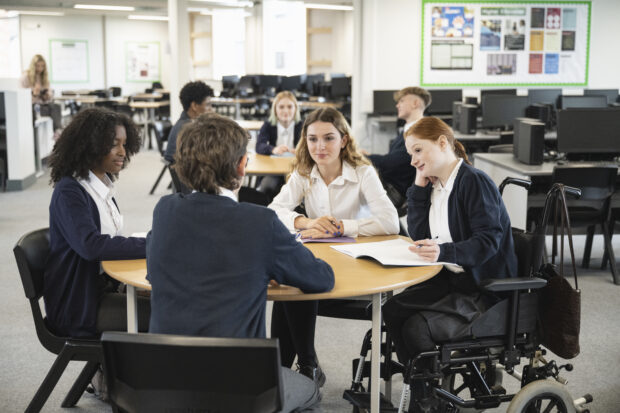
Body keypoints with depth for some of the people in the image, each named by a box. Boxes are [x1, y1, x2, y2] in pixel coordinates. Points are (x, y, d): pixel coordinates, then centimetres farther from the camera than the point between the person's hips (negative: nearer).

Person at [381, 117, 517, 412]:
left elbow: (488, 241, -23)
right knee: (392, 311, -5)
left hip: (484, 290, -9)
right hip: (452, 279, 9)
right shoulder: (435, 185, 10)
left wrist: (444, 252, -39)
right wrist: (419, 185, 2)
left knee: (417, 328, -22)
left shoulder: (474, 182, -16)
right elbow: (419, 234, 8)